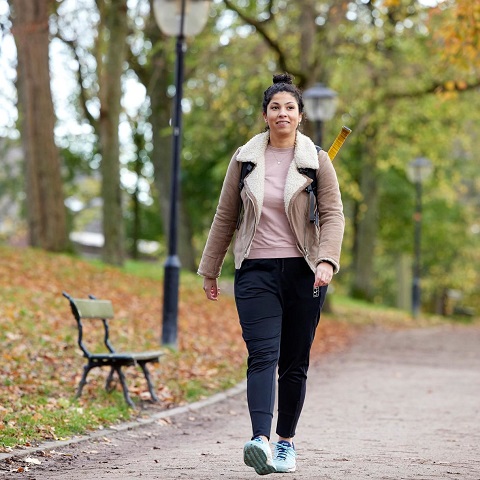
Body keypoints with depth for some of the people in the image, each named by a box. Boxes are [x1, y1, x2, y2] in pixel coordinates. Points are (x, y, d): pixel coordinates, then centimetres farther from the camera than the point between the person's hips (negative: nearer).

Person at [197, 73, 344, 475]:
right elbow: (225, 217, 13)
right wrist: (210, 270, 14)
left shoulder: (317, 161, 3)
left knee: (294, 362, 5)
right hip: (256, 271, 0)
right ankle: (261, 440, -30)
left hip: (303, 273, 0)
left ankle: (286, 441, 19)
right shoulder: (245, 159, 7)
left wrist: (327, 260, -19)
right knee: (262, 355, -16)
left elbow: (333, 215, -3)